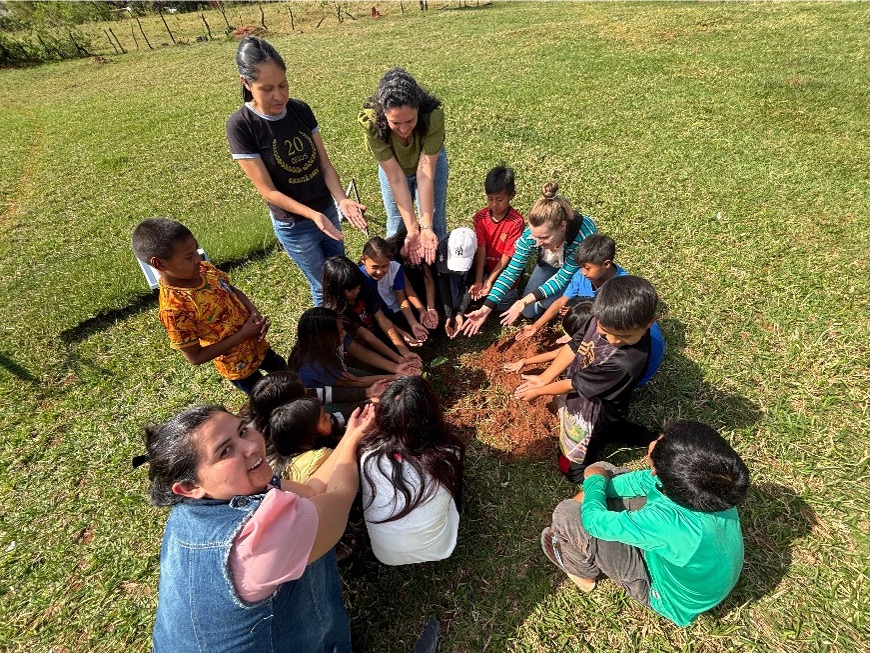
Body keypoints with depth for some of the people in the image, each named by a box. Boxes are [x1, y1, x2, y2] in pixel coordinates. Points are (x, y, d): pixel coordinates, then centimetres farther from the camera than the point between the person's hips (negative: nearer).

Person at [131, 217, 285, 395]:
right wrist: (242, 335, -28)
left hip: (257, 345, 7)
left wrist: (254, 313, -15)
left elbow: (233, 290, 5)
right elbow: (195, 357, -24)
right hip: (238, 365, -6)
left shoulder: (204, 269, -13)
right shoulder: (175, 309, -32)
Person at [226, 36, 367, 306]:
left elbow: (324, 163, -4)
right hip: (294, 225, -5)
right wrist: (314, 215, -30)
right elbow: (268, 191, -18)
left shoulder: (301, 110, -4)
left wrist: (342, 200, -21)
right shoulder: (240, 126, -17)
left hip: (328, 211, 5)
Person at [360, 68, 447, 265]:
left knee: (435, 225, 4)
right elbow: (396, 177, -34)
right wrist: (412, 229, -37)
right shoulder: (371, 121, -35)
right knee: (397, 227, 9)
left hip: (430, 162, 0)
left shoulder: (433, 115, -37)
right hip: (391, 165, 1)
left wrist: (426, 226, -39)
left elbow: (425, 173, -35)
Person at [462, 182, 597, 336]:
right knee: (528, 312, 1)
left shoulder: (583, 234, -43)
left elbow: (564, 276, -33)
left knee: (546, 302, -25)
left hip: (579, 268, -2)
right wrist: (486, 309, -32)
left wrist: (526, 300, -42)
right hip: (550, 264, 3)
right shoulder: (532, 233, -35)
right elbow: (512, 270, -27)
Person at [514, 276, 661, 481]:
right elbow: (574, 346, -6)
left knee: (572, 470, 17)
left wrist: (539, 391, -11)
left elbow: (577, 385, -26)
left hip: (592, 416, -7)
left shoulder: (628, 361, -38)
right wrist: (544, 378, -9)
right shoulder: (603, 319, -21)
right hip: (574, 396, 7)